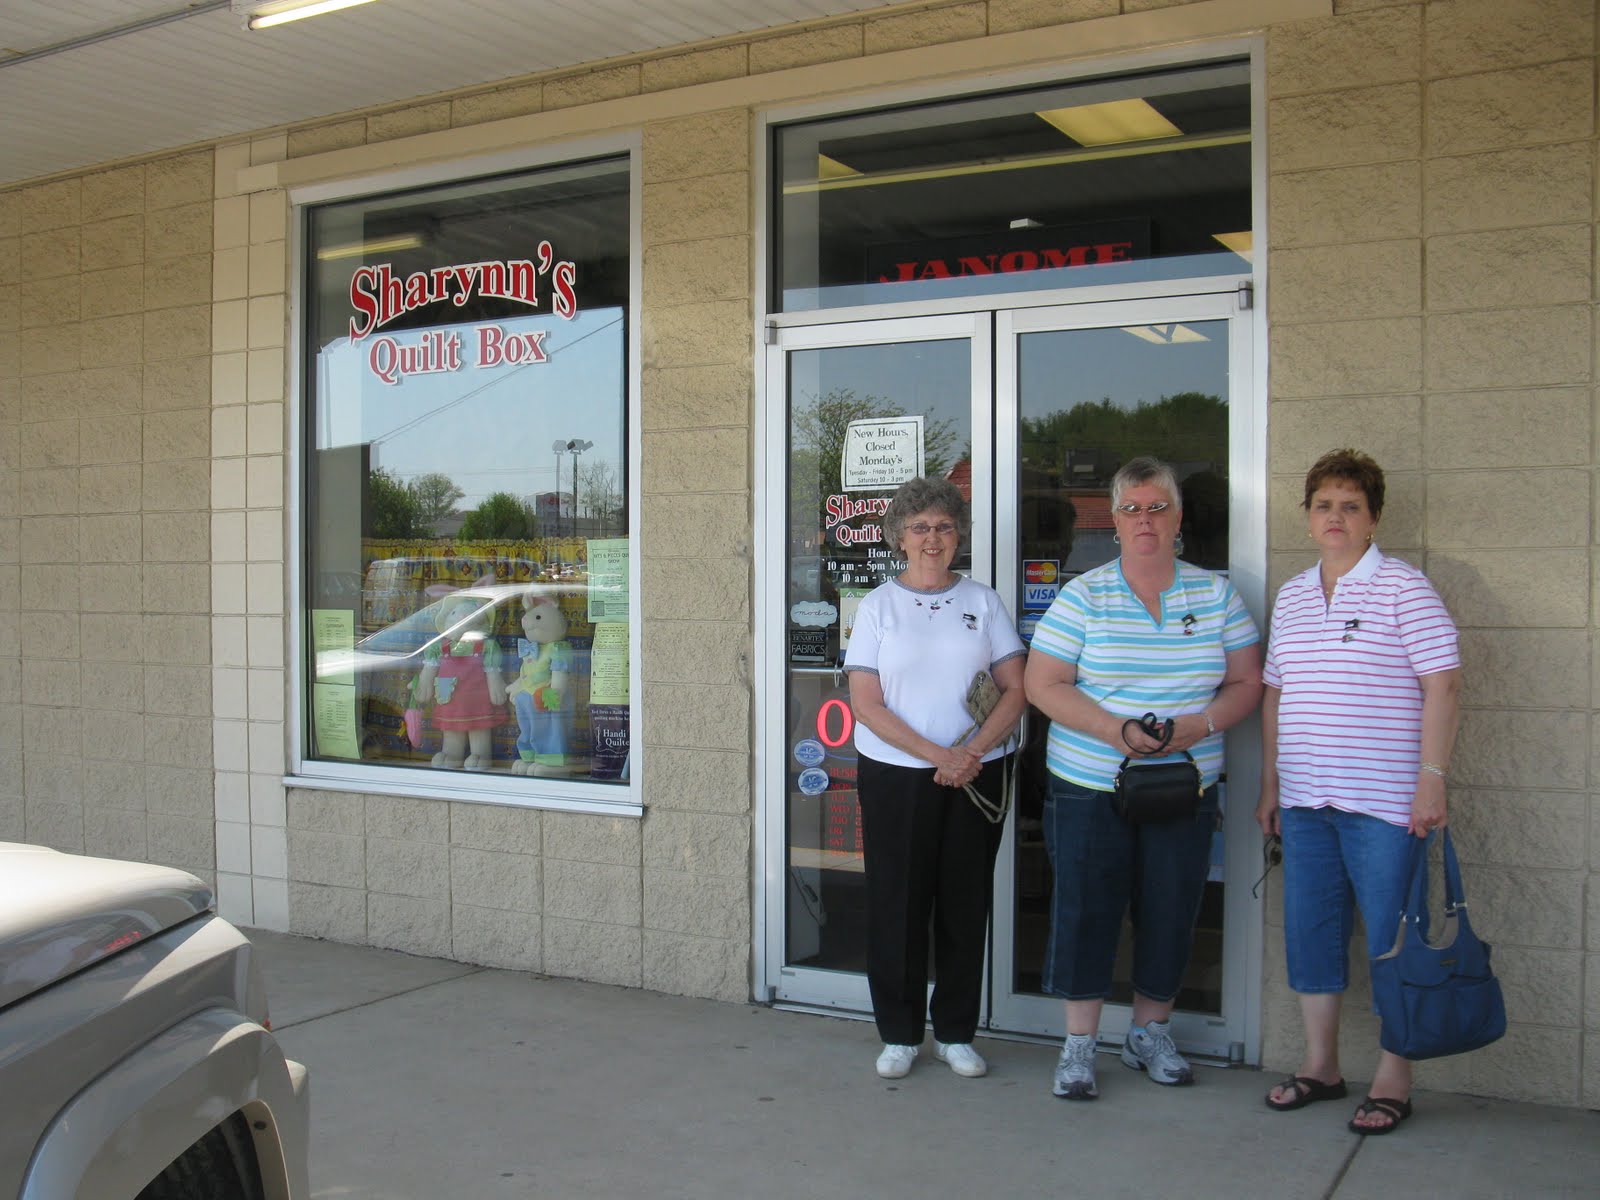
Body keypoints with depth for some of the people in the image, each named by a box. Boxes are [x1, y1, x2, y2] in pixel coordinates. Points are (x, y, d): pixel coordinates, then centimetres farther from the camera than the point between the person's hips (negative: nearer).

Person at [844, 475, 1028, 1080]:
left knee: (965, 905, 7)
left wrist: (972, 752, -13)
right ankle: (899, 1034, 18)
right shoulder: (878, 605, 2)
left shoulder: (982, 601, 7)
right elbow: (865, 703, -5)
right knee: (897, 903, 3)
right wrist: (936, 755, -14)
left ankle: (956, 1033, 20)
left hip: (976, 775, 1)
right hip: (895, 775, -1)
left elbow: (1016, 690, 3)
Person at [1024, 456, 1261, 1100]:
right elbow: (1042, 684, -6)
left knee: (1171, 913, 9)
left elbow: (1246, 683, 7)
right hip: (1090, 786, -2)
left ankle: (1151, 1034, 28)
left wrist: (1198, 726, -13)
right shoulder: (1083, 596, -3)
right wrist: (1116, 731, -18)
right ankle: (1079, 1044, 14)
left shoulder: (1216, 594, 5)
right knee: (1086, 910, 1)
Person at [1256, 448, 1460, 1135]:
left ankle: (1393, 1081, 13)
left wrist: (1430, 779, -15)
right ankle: (1320, 1065, 25)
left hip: (1383, 799, -6)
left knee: (1392, 940, 1)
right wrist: (1270, 783, 15)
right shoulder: (1291, 596, 13)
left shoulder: (1402, 587, -4)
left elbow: (1441, 685, -8)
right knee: (1309, 931, 11)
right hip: (1305, 800, 6)